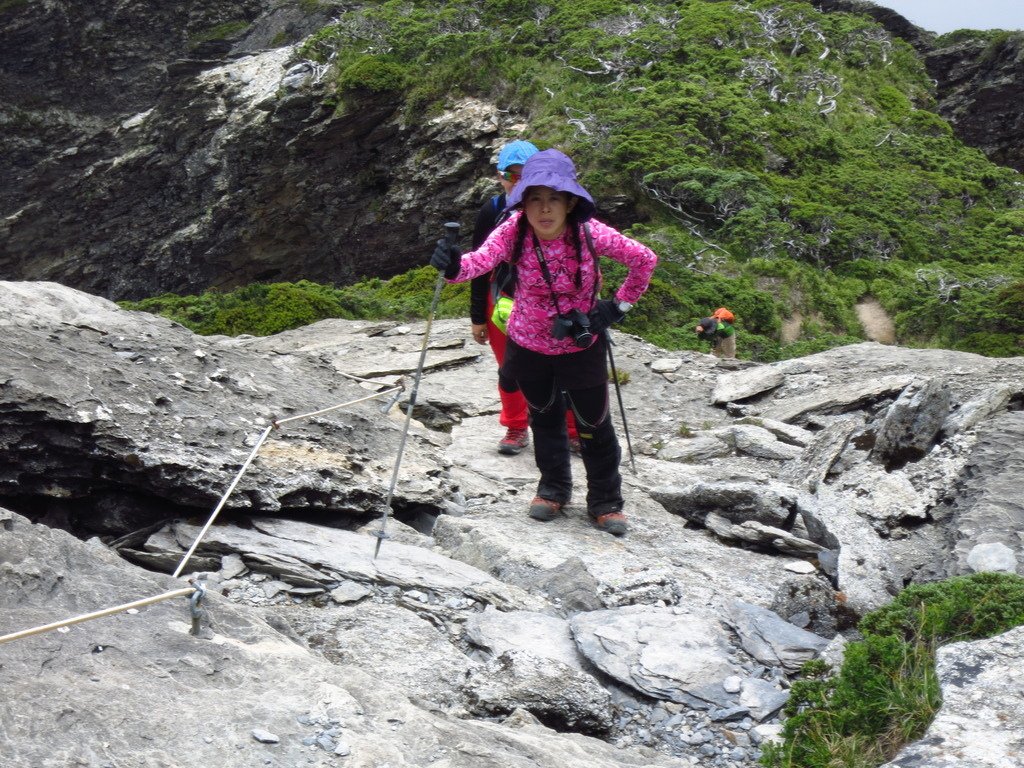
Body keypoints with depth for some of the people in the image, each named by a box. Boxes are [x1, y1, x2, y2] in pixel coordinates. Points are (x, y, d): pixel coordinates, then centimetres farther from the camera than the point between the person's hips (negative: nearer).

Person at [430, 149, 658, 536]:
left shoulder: (590, 232, -22)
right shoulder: (514, 231, -21)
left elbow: (644, 260, -9)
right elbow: (483, 258, -40)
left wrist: (619, 305, -6)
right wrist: (454, 265, -60)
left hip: (582, 345, -1)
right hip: (529, 344, 2)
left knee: (595, 424, 8)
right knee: (545, 418, 21)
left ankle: (605, 501, 29)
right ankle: (554, 488, 43)